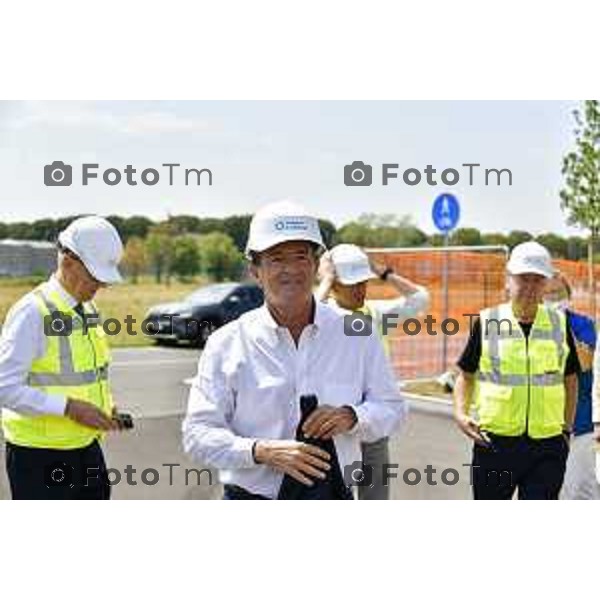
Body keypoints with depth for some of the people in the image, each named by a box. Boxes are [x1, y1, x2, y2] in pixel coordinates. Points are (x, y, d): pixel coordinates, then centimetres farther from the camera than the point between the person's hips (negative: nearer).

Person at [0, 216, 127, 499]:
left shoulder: (88, 310, 8)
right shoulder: (32, 312, -16)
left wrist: (105, 410, 1)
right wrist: (67, 407, -26)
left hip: (86, 449, 8)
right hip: (40, 458, -8)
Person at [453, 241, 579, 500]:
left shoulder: (559, 323, 6)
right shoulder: (486, 322, 0)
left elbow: (570, 378, 15)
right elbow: (466, 375, 8)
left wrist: (567, 427, 9)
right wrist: (460, 413, -7)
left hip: (548, 445, 1)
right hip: (494, 442, -1)